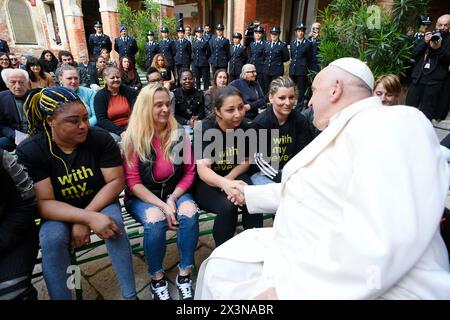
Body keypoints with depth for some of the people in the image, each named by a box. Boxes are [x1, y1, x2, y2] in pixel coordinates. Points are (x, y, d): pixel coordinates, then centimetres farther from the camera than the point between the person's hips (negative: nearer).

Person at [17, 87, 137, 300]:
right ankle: (61, 297, -5)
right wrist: (88, 218, -34)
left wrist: (84, 220, -22)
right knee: (51, 239, -29)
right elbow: (44, 203, -20)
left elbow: (116, 181, -15)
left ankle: (130, 295, -12)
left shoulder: (100, 138, -16)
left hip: (100, 202, 0)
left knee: (113, 225, -28)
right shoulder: (29, 151, -17)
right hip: (58, 212, 0)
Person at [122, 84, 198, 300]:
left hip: (175, 191, 2)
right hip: (142, 197, -2)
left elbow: (189, 173, 0)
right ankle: (157, 277, -5)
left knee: (190, 213, -28)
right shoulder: (133, 138, -10)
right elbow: (133, 181, -12)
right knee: (155, 220, -32)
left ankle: (184, 274, -8)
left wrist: (173, 198, -15)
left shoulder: (179, 134, -3)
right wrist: (162, 205, -21)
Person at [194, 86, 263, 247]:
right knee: (227, 206, -31)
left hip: (234, 176, 4)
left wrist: (229, 178, -12)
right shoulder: (204, 130, -18)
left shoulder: (244, 127, -5)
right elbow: (202, 169, -28)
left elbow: (246, 160, 8)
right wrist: (225, 184, -49)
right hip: (205, 183, -3)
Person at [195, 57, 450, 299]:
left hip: (349, 287, -9)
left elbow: (381, 244, -30)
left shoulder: (393, 124, -16)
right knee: (219, 267, 8)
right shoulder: (337, 134, 18)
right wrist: (249, 194, 33)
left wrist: (287, 290, -26)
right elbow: (302, 192, 28)